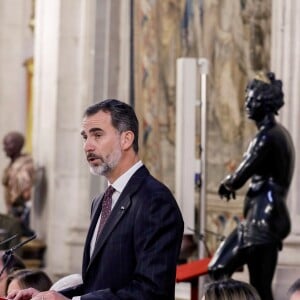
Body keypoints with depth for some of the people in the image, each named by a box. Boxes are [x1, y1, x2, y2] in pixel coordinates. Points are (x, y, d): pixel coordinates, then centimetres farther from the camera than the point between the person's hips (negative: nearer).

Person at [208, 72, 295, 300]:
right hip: (264, 215, 10)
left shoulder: (268, 137, -17)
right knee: (219, 269, 14)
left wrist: (226, 184, 4)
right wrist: (232, 183, 7)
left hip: (263, 219, -10)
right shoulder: (279, 132, 13)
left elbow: (239, 178, -17)